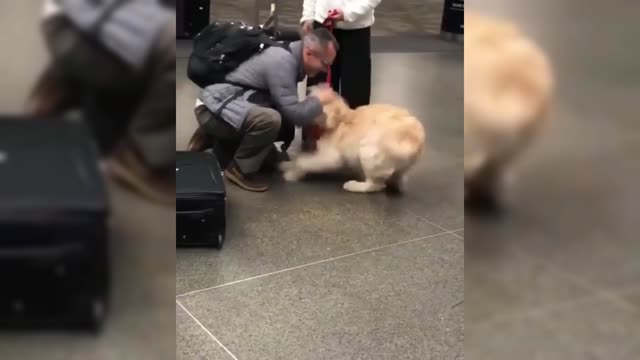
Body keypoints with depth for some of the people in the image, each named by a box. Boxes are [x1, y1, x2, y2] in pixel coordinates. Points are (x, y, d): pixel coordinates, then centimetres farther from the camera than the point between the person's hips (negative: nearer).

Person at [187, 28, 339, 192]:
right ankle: (240, 169, -14)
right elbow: (293, 115, -26)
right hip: (213, 108, -10)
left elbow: (288, 110, 13)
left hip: (225, 107, 10)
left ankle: (212, 138, 21)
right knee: (270, 119, -36)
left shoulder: (290, 56, 6)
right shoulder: (282, 62, -23)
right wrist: (319, 99, -10)